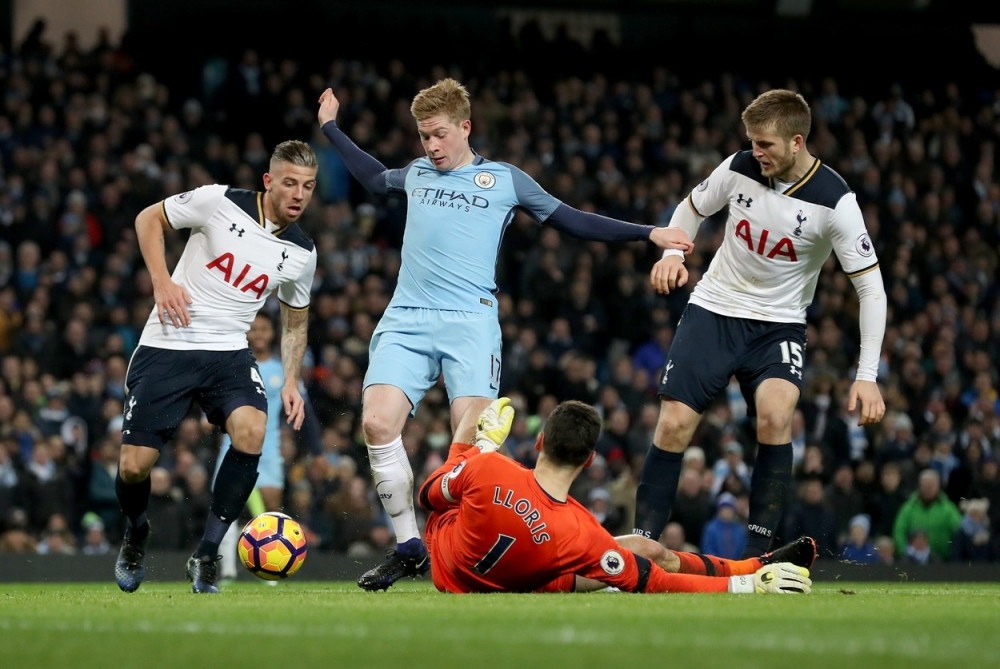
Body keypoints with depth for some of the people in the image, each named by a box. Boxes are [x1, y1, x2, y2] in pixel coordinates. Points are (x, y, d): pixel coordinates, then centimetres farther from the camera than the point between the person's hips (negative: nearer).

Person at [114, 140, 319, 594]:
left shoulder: (301, 254, 2)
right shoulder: (219, 202, -10)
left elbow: (296, 321, 19)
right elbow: (149, 219, 2)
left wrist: (290, 380, 7)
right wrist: (161, 281, -11)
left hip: (229, 352, 2)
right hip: (167, 347, -2)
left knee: (252, 431, -28)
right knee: (134, 467, -8)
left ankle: (206, 556, -15)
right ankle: (135, 536, 29)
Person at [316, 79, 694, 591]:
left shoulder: (505, 180, 11)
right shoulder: (416, 174, 20)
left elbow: (574, 222, 15)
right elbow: (373, 177, 42)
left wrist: (649, 234, 11)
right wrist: (330, 127, 47)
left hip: (470, 322, -3)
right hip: (406, 319, 3)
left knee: (470, 436, -18)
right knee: (377, 423, -16)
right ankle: (408, 547, -5)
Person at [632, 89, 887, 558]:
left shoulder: (835, 201, -19)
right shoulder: (740, 168, -10)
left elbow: (870, 287, -16)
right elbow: (692, 208, 12)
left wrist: (867, 375, -23)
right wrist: (672, 253, -10)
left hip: (779, 324, -2)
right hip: (713, 308, 2)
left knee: (776, 414, -28)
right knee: (674, 423, -10)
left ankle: (758, 552, -21)